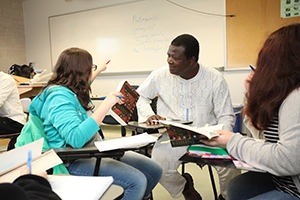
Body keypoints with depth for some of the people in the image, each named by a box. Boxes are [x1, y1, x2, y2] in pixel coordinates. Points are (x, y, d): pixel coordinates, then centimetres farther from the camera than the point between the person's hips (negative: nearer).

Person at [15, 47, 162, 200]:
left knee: (154, 171, -2)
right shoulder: (59, 97, -19)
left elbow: (85, 83, 39)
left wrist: (99, 70, 50)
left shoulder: (70, 90, 11)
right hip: (73, 162, -9)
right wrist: (105, 106, -31)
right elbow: (76, 139, -33)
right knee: (137, 182, -27)